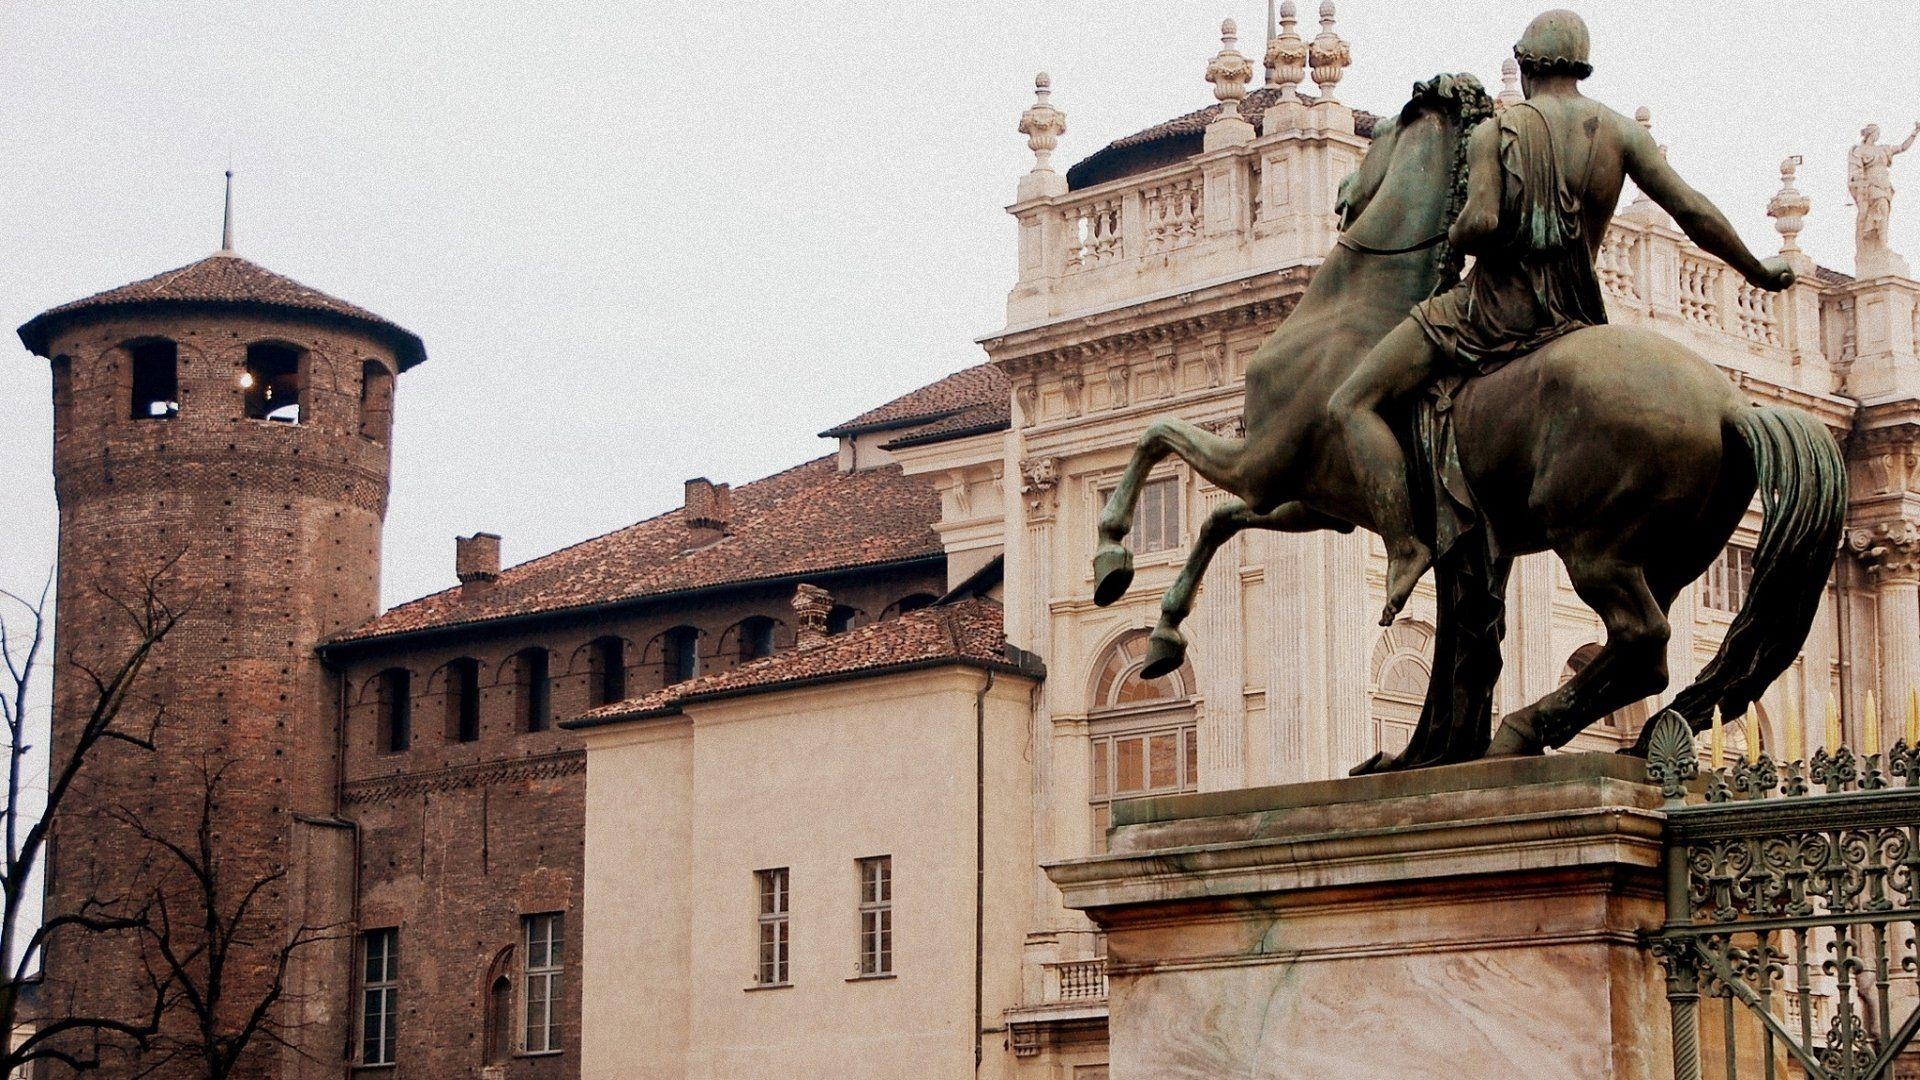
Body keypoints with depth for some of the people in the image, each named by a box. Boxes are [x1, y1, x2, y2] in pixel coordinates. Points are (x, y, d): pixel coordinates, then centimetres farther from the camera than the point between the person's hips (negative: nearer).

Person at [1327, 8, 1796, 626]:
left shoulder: (1495, 132, -7)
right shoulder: (1622, 133, 1)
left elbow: (1482, 221, -22)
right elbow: (1692, 212, -2)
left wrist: (1455, 239, 2)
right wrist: (1758, 271, 10)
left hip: (1490, 308, -4)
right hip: (1576, 316, 5)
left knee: (1351, 405, -3)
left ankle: (1404, 547, -19)